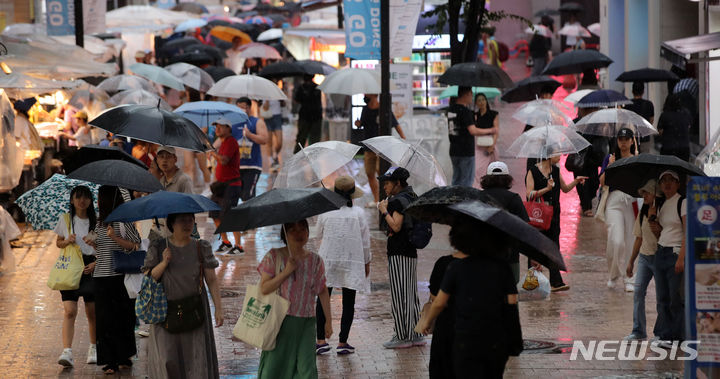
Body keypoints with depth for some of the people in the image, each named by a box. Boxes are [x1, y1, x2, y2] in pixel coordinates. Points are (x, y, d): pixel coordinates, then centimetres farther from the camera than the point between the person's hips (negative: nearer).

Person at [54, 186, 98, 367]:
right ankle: (67, 352, -20)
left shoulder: (95, 221, 5)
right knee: (69, 311, -13)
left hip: (90, 268, 1)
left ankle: (94, 349, 26)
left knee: (92, 312, 7)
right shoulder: (65, 219, 5)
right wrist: (67, 241, -8)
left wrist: (96, 262, -7)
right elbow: (58, 243, 14)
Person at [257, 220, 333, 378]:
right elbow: (264, 289, -9)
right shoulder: (274, 257, -3)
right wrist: (286, 271, -17)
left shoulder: (315, 260, 3)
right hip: (280, 320, -1)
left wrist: (328, 320, 8)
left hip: (305, 323, 1)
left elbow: (323, 291, 10)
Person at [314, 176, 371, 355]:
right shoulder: (358, 213, -7)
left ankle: (321, 340, 4)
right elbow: (365, 240, -2)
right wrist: (367, 262, 9)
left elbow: (319, 235, 8)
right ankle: (343, 342, 6)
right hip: (352, 263, -1)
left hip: (328, 260, 1)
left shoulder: (325, 212, -5)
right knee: (348, 302, 6)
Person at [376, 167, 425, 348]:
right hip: (411, 252, 10)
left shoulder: (398, 201, -14)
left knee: (399, 294, -5)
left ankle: (403, 337, -3)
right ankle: (416, 335, 17)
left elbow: (396, 226, -22)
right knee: (410, 295, 13)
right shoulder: (410, 198, 15)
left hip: (399, 254, -10)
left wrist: (384, 211, -10)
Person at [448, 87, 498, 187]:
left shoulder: (451, 109, 10)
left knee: (456, 181, 14)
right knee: (466, 182, -2)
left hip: (454, 151, 8)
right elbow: (473, 131, -24)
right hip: (466, 152, -8)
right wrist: (490, 131, -12)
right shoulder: (465, 111, -17)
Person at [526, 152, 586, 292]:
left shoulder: (556, 171, 11)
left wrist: (576, 181, 5)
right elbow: (530, 194, -14)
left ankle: (556, 282, -10)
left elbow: (565, 189, 21)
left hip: (553, 214, 4)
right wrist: (546, 189, -23)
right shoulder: (533, 172, -7)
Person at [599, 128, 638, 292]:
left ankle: (628, 278, 10)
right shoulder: (610, 158, 9)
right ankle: (613, 274, 8)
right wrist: (610, 166, -11)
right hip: (614, 200, -1)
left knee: (630, 242, 1)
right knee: (616, 241, -13)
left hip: (632, 202, 1)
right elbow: (602, 182, 1)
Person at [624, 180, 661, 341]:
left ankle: (660, 332, 9)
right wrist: (631, 261, 18)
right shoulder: (642, 213, 11)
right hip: (644, 256, 6)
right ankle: (638, 331, -1)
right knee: (638, 291, -3)